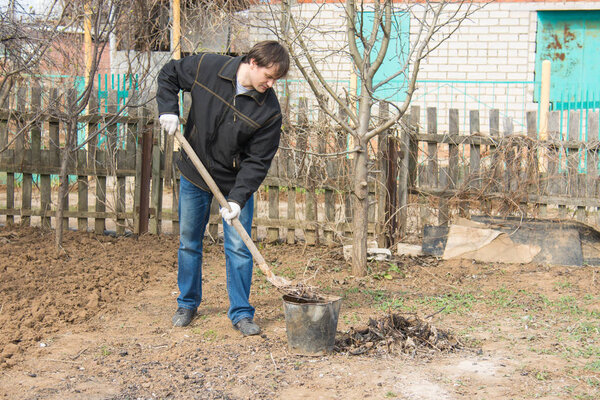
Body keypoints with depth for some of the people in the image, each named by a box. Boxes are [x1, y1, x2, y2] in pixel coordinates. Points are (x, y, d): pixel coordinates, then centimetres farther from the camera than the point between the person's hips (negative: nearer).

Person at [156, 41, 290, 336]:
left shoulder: (269, 110, -19)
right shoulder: (206, 67, -17)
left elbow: (257, 161, -16)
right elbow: (169, 75, 2)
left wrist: (237, 199, -25)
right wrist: (169, 110, -13)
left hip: (236, 182, -1)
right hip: (194, 177, 2)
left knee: (238, 247, -4)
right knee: (189, 242, 11)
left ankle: (241, 313, 8)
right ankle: (187, 304, 27)